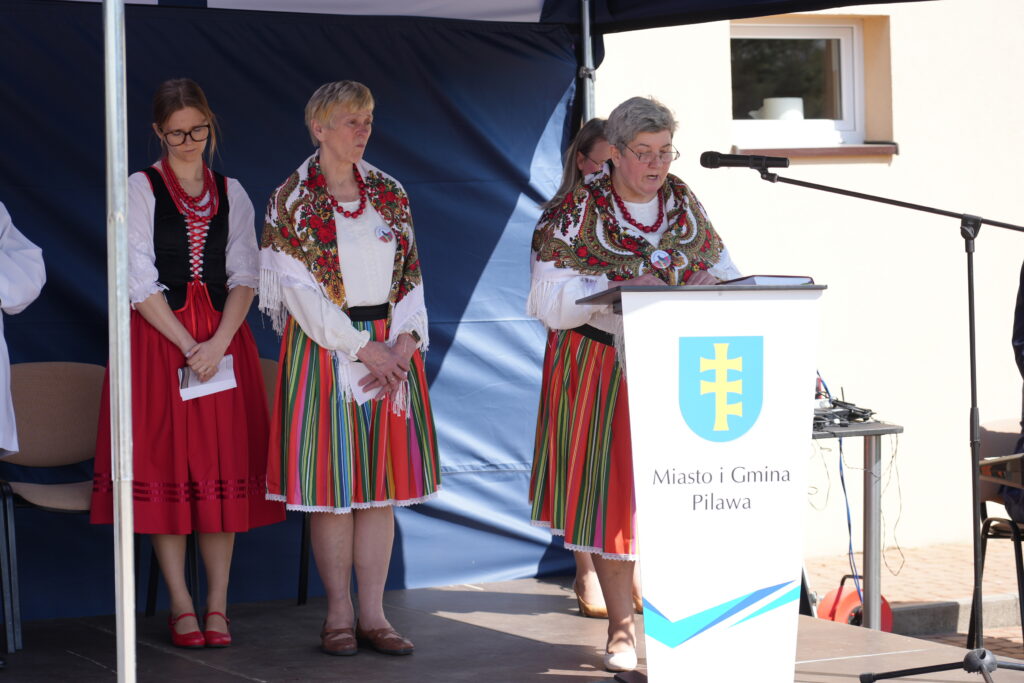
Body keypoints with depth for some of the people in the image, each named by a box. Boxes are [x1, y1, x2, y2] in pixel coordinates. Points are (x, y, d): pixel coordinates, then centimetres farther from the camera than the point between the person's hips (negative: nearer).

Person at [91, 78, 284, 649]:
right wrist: (188, 345, -14)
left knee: (224, 466, -1)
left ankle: (218, 604, 4)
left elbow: (245, 275, 4)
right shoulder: (141, 190, 0)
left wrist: (218, 343, -11)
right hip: (158, 339, -3)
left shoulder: (231, 193, 10)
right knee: (165, 463, -3)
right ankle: (181, 606, 3)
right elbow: (140, 283, -6)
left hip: (223, 339, 3)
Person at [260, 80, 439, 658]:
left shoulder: (390, 194, 11)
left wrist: (405, 341, -7)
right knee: (333, 483, -3)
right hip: (325, 350, -4)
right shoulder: (292, 200, -3)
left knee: (383, 482, 3)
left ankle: (373, 612, 7)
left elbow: (411, 278, 10)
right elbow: (301, 292, -9)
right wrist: (365, 349, -14)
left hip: (392, 350, 4)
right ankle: (339, 612, 6)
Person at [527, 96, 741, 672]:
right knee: (612, 490, -2)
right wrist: (625, 286, -24)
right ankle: (622, 629, 7)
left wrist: (715, 285, -11)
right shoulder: (580, 209, -7)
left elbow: (723, 269, 13)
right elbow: (551, 302, -13)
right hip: (603, 370, -3)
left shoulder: (684, 203, 8)